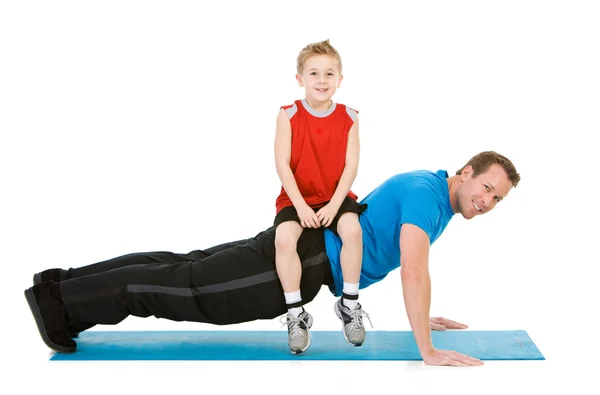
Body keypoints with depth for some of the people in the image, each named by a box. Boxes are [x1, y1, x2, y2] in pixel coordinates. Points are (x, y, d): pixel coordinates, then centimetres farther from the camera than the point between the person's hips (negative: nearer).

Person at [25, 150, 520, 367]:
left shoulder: (430, 187, 16)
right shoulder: (427, 194, -16)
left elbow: (411, 262, 30)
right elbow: (413, 271, -26)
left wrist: (425, 316, 30)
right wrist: (428, 351, -23)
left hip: (307, 246, 9)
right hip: (304, 261, -9)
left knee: (190, 271, 7)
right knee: (189, 286, -8)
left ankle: (67, 287, 12)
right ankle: (64, 298, -3)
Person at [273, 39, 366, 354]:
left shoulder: (348, 118, -2)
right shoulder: (288, 115, -6)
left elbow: (351, 165, -5)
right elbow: (282, 164, -10)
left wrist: (334, 204, -16)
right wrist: (300, 205, -18)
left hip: (336, 197, 1)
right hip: (296, 198, -1)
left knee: (352, 229, -30)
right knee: (284, 238, -29)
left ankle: (349, 305, -9)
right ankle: (296, 314, -13)